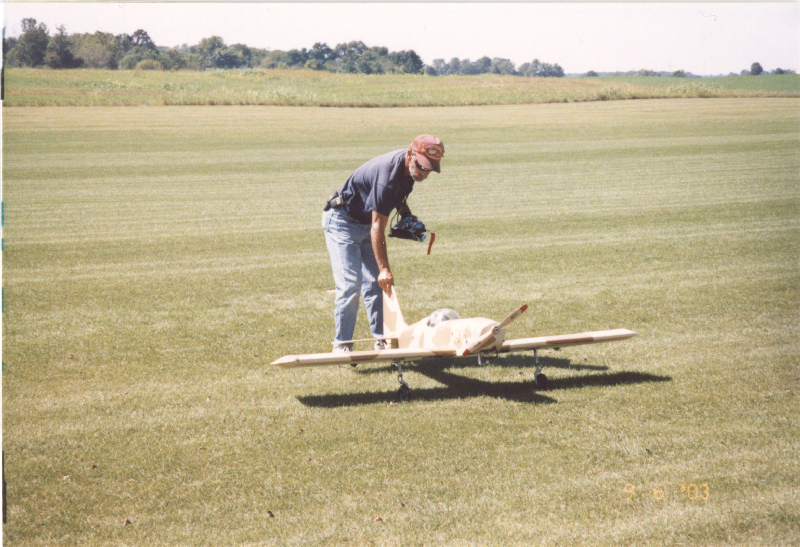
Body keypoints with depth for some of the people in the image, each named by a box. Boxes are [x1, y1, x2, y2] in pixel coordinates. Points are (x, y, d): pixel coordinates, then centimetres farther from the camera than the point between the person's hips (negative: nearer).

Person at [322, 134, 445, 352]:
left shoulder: (408, 169, -7)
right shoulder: (388, 174, -34)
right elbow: (377, 228, -33)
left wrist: (408, 216, -1)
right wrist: (384, 269, -35)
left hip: (366, 223, 9)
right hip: (342, 222, -9)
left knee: (375, 283, 6)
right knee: (350, 284, -14)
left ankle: (381, 340, 10)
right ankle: (342, 345, -7)